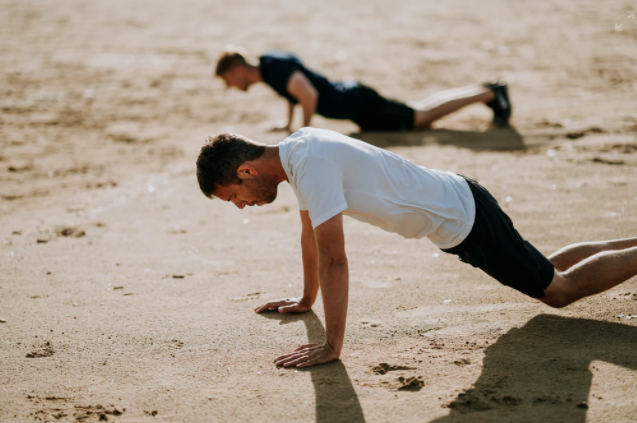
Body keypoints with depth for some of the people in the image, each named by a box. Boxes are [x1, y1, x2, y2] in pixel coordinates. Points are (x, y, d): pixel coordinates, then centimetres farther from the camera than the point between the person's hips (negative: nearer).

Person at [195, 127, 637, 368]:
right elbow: (310, 234, 13)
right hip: (456, 213, 9)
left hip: (463, 217, -9)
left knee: (560, 289, 3)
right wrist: (306, 300, 21)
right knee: (545, 271, 25)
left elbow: (334, 259, -33)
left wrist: (332, 346, -29)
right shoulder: (296, 150, -1)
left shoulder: (311, 164, -30)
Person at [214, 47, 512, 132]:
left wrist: (305, 130, -21)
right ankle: (486, 91, 21)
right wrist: (288, 123, 22)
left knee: (421, 116, -4)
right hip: (352, 97, 8)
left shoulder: (276, 68, -23)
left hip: (358, 105, -8)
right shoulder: (269, 61, 6)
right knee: (422, 115, 15)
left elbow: (310, 94, -34)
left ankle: (490, 93, 1)